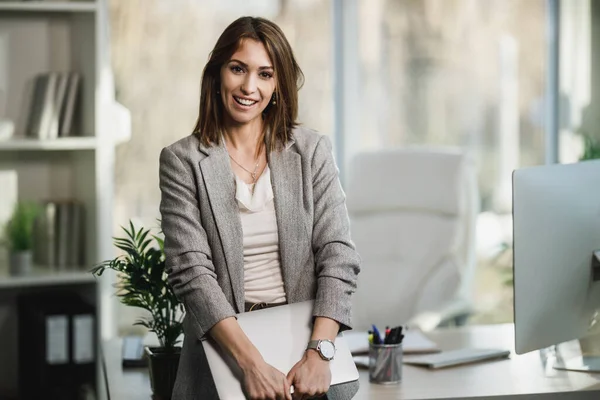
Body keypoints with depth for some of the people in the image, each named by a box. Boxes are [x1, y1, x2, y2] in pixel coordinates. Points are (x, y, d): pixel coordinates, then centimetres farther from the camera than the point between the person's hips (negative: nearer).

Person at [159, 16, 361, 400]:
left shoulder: (313, 150, 3)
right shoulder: (182, 161, -2)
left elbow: (338, 255, -3)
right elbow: (191, 271, -9)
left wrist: (319, 353, -17)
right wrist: (252, 362, -21)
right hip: (224, 346, -1)